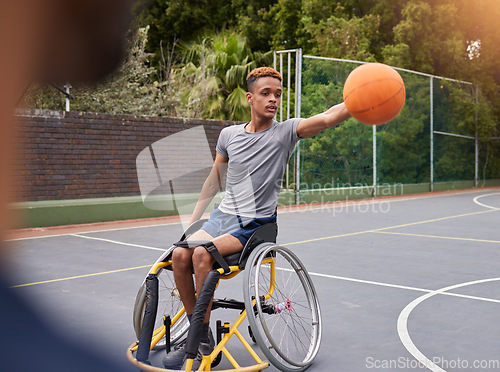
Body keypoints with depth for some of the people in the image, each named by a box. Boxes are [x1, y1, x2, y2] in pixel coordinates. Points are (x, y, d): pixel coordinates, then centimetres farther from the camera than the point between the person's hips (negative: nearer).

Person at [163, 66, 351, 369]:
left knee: (202, 254, -26)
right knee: (181, 254, -18)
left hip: (257, 224, -5)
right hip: (223, 216, 5)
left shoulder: (286, 132, -5)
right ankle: (197, 330, 0)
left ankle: (204, 343, -11)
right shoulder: (229, 135, 8)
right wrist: (193, 220, 18)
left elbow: (329, 118, -22)